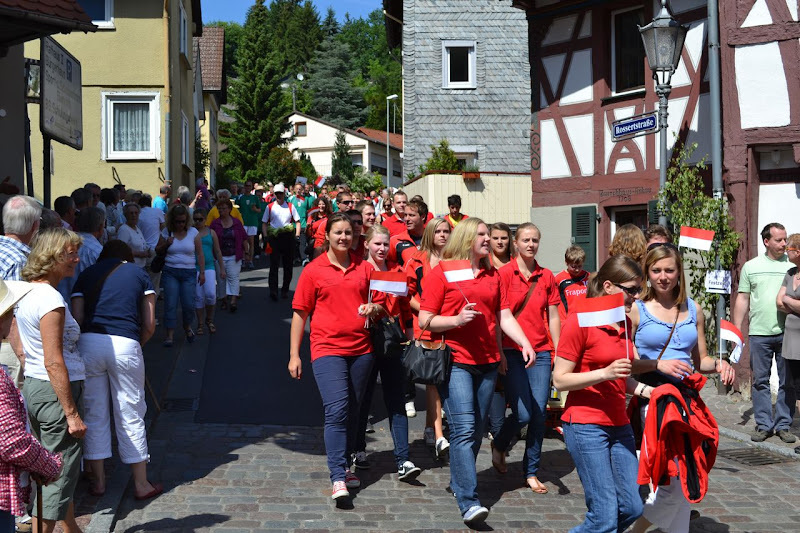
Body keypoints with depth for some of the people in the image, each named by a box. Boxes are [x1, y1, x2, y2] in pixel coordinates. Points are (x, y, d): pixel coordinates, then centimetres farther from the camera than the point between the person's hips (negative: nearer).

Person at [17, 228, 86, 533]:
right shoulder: (51, 299, -19)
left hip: (31, 385, 10)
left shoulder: (25, 293, 9)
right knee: (60, 474, 0)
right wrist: (72, 413, -20)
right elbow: (54, 363, -23)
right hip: (56, 391, -10)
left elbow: (21, 349, 16)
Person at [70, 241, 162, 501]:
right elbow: (150, 324, 8)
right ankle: (141, 484, 17)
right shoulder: (139, 274, 15)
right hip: (125, 345, -2)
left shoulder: (86, 275, 19)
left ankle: (97, 481, 23)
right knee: (130, 416, 8)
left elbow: (77, 318, 6)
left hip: (88, 343, 2)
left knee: (94, 414, 14)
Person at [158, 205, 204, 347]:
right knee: (170, 303, -5)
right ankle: (170, 334, 0)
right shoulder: (167, 233, 5)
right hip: (170, 272, 0)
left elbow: (200, 254, 5)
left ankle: (187, 328, 24)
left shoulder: (193, 232, 3)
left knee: (188, 304, -4)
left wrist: (202, 272, 0)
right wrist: (166, 244, -7)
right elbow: (157, 251, 13)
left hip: (188, 272, 0)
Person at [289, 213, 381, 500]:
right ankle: (338, 479, -15)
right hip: (327, 348, -4)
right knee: (337, 410, -14)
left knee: (352, 411, 11)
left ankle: (345, 466, 26)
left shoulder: (364, 267, 9)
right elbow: (300, 313, 2)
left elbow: (378, 305, 20)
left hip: (361, 348, 4)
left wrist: (373, 309, -6)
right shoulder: (313, 270, 1)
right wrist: (294, 355, -1)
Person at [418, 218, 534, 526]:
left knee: (476, 429, 11)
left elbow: (504, 317, 11)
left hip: (487, 362, 6)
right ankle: (469, 502, -16)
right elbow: (425, 320, -4)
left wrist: (524, 343, -4)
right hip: (455, 361, -6)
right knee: (464, 428, -14)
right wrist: (457, 319, -19)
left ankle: (458, 482, 29)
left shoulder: (492, 275, 14)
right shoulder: (440, 273, -2)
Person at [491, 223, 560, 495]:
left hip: (540, 351, 4)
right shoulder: (504, 273, -2)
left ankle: (531, 472, 14)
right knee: (523, 413, -8)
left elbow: (553, 317, 12)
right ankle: (499, 445, 24)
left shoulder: (547, 277, 9)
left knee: (539, 413, 0)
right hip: (512, 351, -3)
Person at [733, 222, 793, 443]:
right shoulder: (751, 267, 7)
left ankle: (783, 425, 14)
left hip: (787, 333, 0)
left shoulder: (792, 266, 6)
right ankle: (763, 425, 13)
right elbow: (742, 299, 8)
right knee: (760, 381, 5)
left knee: (787, 382, 4)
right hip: (759, 333, 0)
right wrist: (737, 331, 3)